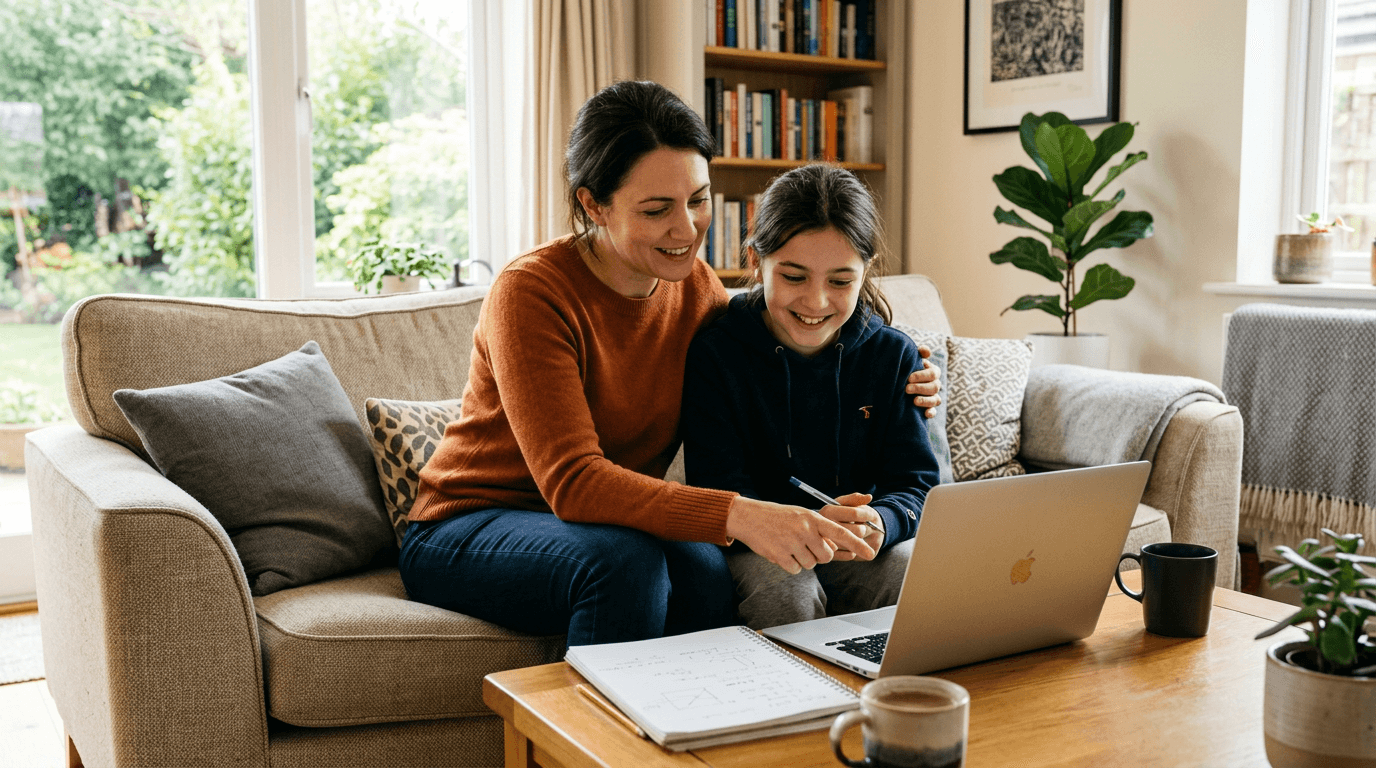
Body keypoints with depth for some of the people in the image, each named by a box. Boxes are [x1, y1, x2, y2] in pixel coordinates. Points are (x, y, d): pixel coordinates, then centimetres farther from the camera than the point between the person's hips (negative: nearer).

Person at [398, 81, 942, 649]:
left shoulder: (697, 287, -2)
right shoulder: (530, 293, -21)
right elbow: (572, 483, -30)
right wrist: (737, 517, -42)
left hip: (615, 522, 5)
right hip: (467, 533, -4)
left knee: (703, 567, -28)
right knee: (624, 559, -34)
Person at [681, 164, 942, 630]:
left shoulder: (893, 355, -2)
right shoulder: (713, 355, -12)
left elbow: (917, 483, -5)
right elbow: (719, 497, -17)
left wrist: (879, 523, -32)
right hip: (758, 549, -2)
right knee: (787, 590, -33)